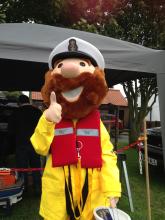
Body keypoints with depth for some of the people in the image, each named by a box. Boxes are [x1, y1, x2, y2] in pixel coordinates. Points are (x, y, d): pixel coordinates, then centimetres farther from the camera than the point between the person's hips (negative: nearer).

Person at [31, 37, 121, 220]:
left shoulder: (97, 124, -4)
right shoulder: (51, 122, -3)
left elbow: (108, 158, -6)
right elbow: (41, 148, -14)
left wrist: (112, 192, -12)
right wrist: (47, 121, -28)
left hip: (92, 193, 0)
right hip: (58, 194, 1)